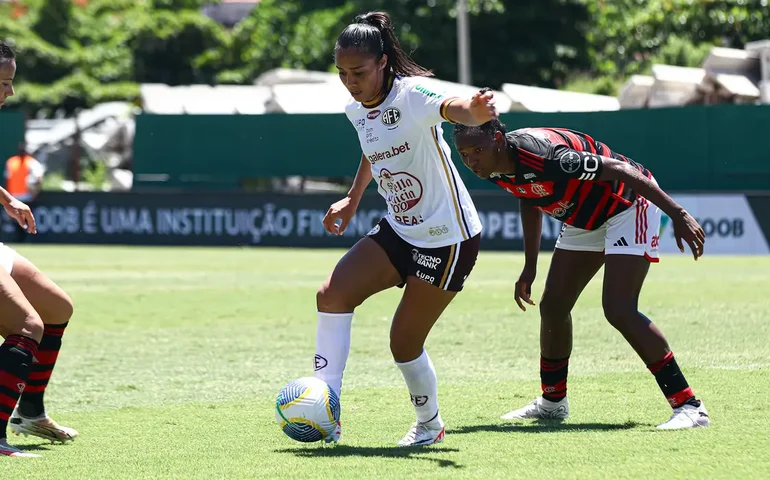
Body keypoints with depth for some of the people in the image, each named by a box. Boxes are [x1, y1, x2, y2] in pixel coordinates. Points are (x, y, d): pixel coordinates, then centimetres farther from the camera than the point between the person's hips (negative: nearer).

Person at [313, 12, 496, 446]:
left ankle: (430, 424, 23)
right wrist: (353, 199, 25)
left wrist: (475, 111, -66)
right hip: (399, 230, 7)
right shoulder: (357, 110, 2)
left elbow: (452, 107, -44)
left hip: (447, 237, -7)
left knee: (405, 340, -4)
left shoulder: (411, 95, -22)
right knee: (332, 295, -12)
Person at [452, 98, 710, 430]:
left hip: (627, 206, -9)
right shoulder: (495, 170, -8)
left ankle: (688, 406, -19)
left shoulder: (543, 155, -36)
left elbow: (619, 170, -33)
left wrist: (678, 214, -35)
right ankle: (552, 402, 31)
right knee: (553, 306, 10)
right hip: (584, 220, 9)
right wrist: (530, 265, 16)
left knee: (619, 310, -22)